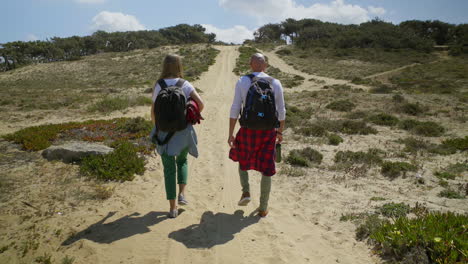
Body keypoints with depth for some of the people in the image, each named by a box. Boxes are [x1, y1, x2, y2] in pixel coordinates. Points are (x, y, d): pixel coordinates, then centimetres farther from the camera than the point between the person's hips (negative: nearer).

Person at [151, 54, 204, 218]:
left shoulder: (158, 86, -5)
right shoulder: (185, 85, -5)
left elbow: (154, 112, -3)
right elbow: (200, 104, -14)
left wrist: (157, 127, 15)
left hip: (165, 132, 0)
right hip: (183, 131, 1)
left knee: (169, 169, 9)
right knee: (182, 161, 27)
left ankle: (173, 208, 11)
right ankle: (182, 194, 11)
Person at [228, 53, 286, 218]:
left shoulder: (242, 82, -6)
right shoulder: (276, 83, -1)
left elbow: (235, 110, -8)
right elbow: (281, 111, 3)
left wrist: (230, 134, -2)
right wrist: (280, 132, 16)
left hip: (248, 130, -1)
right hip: (268, 131, 1)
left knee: (242, 159, 29)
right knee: (266, 169, 13)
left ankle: (246, 192, 17)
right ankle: (263, 209, 20)